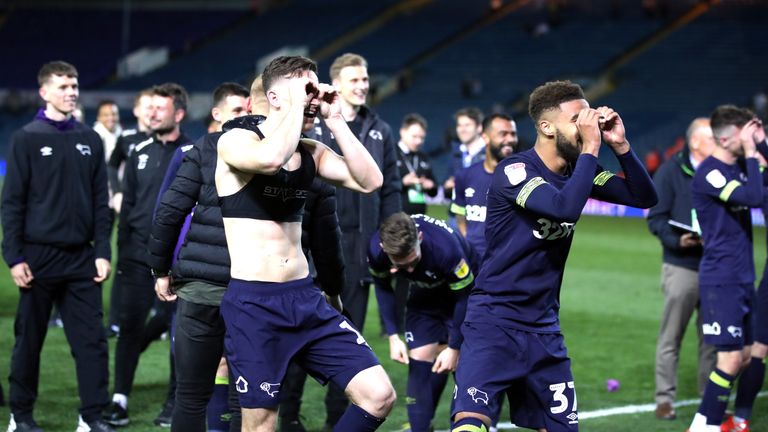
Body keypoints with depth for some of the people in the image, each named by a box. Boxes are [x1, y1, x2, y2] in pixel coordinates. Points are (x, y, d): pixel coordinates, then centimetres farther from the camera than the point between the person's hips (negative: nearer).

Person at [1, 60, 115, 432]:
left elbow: (100, 202, 10)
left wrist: (102, 251, 3)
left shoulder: (89, 140, 9)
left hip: (81, 257, 3)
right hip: (39, 257, -3)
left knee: (92, 340, -1)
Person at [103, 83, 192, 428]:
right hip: (139, 255, 3)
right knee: (130, 325, -1)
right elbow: (128, 205, 13)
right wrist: (122, 251, 8)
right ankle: (120, 399, 3)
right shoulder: (140, 154, 10)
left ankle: (175, 401, 13)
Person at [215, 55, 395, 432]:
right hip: (252, 303, -6)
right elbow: (272, 158, -32)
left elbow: (370, 181, -3)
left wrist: (334, 119, -4)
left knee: (379, 395, -4)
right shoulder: (236, 142, -8)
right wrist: (297, 104, -17)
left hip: (305, 298, 6)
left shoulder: (311, 151, 11)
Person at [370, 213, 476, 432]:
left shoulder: (446, 248, -42)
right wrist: (393, 336, -9)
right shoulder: (376, 251, -29)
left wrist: (454, 348, -21)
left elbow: (464, 297, -25)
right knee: (418, 361, -6)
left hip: (462, 287, -4)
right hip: (424, 294, 4)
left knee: (458, 363, -10)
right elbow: (382, 287, -5)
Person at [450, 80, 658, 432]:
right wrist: (591, 148, -23)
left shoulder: (577, 172, 6)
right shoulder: (513, 171, -15)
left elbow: (644, 197, 4)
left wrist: (619, 145, -8)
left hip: (543, 329, 7)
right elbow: (565, 206, -32)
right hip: (493, 322, -7)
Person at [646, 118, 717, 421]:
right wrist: (677, 240, -21)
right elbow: (656, 219, -4)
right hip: (682, 267, -4)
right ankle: (665, 399, 7)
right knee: (671, 337, 1)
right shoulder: (671, 171, -2)